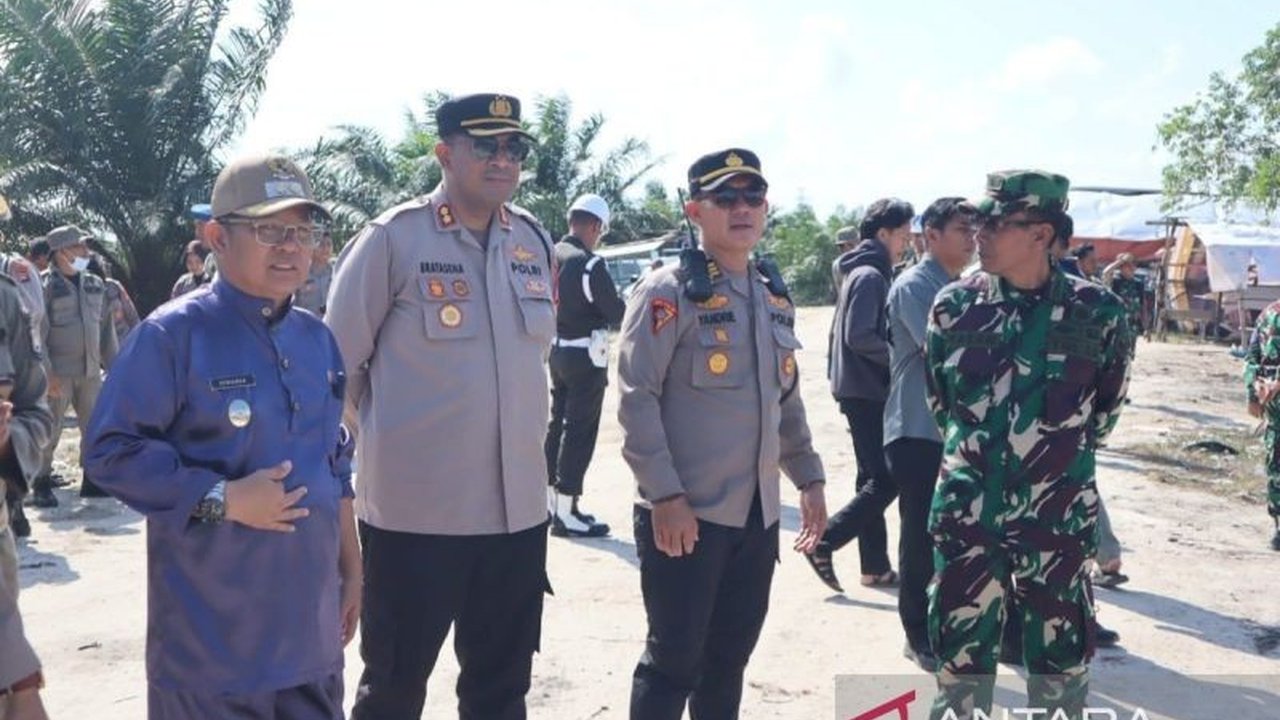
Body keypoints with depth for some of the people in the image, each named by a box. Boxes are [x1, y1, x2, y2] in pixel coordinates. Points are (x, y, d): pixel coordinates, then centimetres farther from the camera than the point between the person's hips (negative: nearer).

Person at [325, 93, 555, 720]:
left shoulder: (535, 241, 6)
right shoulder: (392, 238, -10)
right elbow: (337, 363, -3)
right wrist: (390, 440, 5)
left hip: (518, 507, 5)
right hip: (414, 509, -5)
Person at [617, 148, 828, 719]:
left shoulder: (774, 299, 12)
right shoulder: (670, 292, -11)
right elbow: (636, 397, -16)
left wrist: (808, 477, 17)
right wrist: (666, 495, -20)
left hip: (758, 515, 7)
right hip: (685, 514, -7)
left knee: (730, 656, 16)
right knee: (674, 658, 3)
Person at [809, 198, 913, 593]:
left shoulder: (867, 272, 16)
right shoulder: (870, 275, -14)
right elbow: (859, 336, -22)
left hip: (862, 389, 10)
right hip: (866, 390, -10)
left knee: (874, 477, 12)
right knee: (887, 478, -8)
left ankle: (875, 565, 17)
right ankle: (824, 542, -5)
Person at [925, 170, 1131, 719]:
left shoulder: (1096, 313, -7)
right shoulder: (953, 306, -3)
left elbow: (1106, 409, 8)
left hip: (1057, 517, -1)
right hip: (966, 513, 1)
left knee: (1061, 666, 14)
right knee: (961, 657, 11)